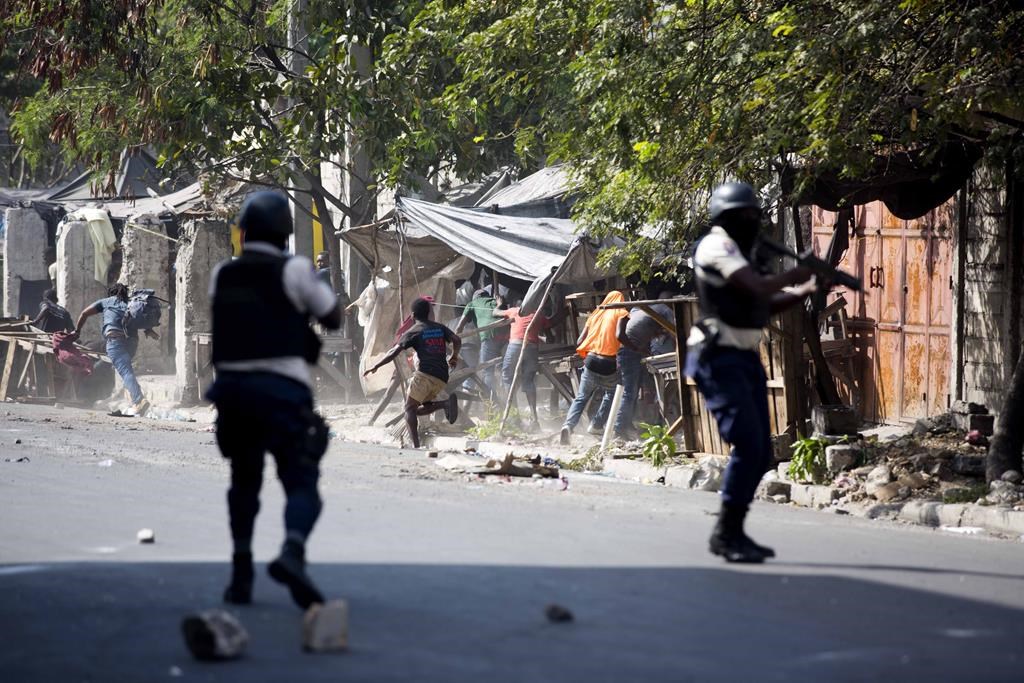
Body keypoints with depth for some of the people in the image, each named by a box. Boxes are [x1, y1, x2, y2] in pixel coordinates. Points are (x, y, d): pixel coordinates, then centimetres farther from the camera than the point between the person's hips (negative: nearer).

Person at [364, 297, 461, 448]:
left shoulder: (413, 332, 4)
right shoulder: (440, 328, 18)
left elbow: (394, 352, -3)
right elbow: (457, 340, 6)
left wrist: (375, 367, 1)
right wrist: (454, 357, 25)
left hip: (425, 374, -6)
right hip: (442, 378, 6)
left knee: (410, 408, -2)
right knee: (418, 409, 16)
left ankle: (415, 445, -20)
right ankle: (446, 403, -7)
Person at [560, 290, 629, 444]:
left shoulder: (596, 315, 16)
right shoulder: (621, 315, 4)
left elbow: (580, 342, 14)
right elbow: (619, 336, -11)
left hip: (591, 361, 3)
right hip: (609, 364, -3)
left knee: (581, 397, 9)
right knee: (610, 395, 22)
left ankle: (569, 425, -14)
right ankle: (596, 425, 14)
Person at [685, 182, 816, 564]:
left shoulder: (737, 252, 21)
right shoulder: (716, 247, -10)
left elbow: (764, 306, 23)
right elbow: (758, 288, -21)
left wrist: (805, 291, 10)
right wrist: (794, 275, -6)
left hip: (745, 360, 10)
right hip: (719, 359, -10)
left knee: (761, 453, 7)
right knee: (749, 445, -17)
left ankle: (733, 532, 14)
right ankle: (727, 534, -11)